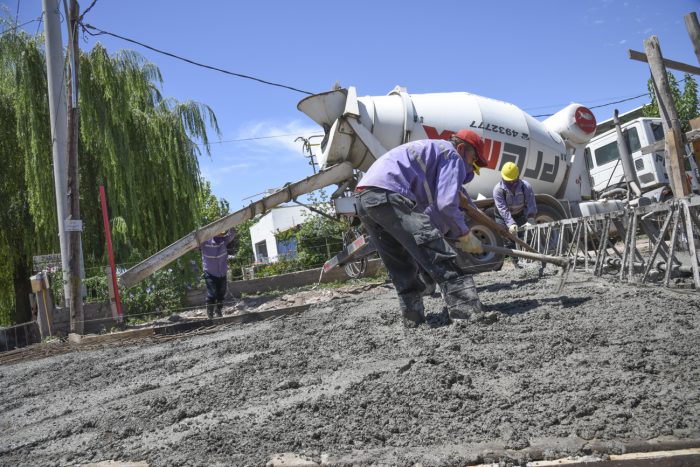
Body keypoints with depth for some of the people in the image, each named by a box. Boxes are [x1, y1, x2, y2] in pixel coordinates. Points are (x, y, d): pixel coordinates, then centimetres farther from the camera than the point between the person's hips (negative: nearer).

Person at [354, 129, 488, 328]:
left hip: (363, 199, 10)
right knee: (442, 257, -11)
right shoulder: (452, 155, 9)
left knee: (402, 267, 16)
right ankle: (470, 315, -16)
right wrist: (466, 236, 6)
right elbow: (447, 204, -4)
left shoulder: (428, 148, 37)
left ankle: (414, 321, 18)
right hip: (388, 194, -10)